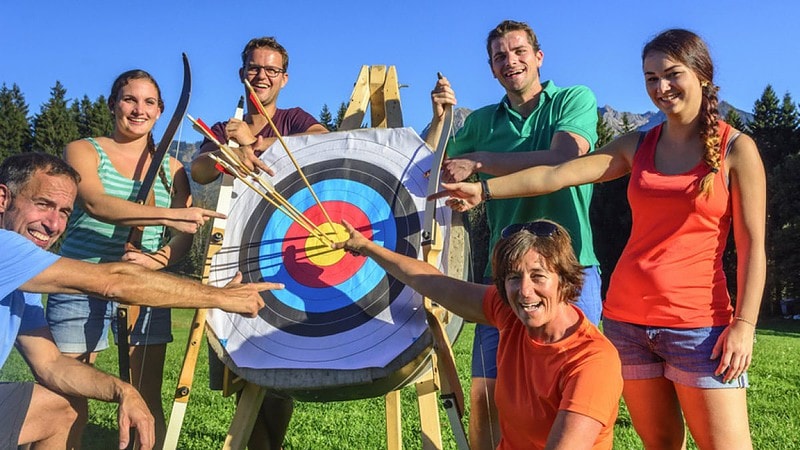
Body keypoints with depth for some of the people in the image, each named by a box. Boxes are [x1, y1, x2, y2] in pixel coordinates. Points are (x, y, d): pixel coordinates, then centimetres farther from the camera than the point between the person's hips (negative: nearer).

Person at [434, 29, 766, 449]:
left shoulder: (736, 149, 1)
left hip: (697, 322, -3)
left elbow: (752, 245, -2)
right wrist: (483, 189, -2)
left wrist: (744, 324, -10)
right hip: (626, 317, 3)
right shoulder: (637, 146, 11)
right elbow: (558, 174, 4)